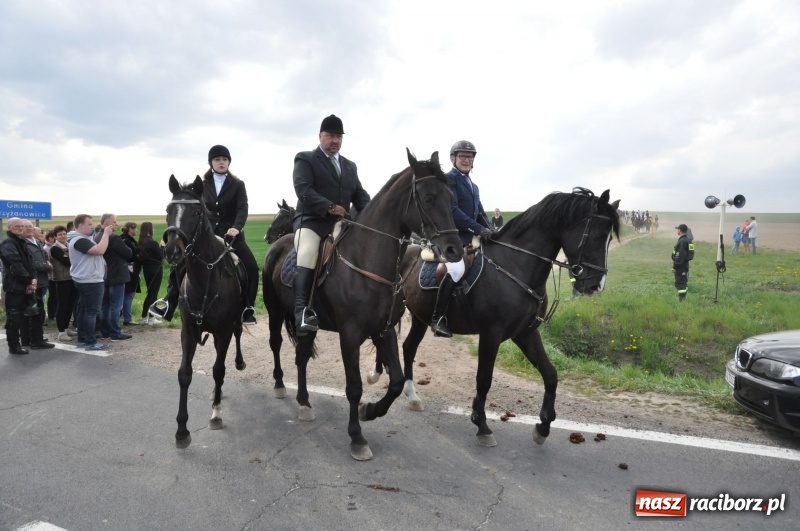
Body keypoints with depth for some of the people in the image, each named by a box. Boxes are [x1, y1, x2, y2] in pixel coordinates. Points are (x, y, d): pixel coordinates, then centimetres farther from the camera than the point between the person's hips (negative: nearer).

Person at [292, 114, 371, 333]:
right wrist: (329, 207, -21)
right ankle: (302, 311, -40)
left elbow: (360, 194, 17)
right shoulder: (305, 159, 5)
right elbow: (303, 190, -10)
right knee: (308, 253, -32)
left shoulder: (350, 165, 23)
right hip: (311, 220, -6)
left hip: (341, 223, 6)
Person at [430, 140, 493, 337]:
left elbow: (480, 214, 21)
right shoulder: (448, 179, -5)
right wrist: (479, 229, -20)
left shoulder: (473, 186, 21)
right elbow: (452, 210, -17)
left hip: (471, 237, 9)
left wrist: (490, 231, 1)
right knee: (457, 270, -29)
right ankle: (438, 318, -19)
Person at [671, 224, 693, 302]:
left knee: (680, 284, -8)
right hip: (685, 265, 10)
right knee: (684, 283, 16)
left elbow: (679, 256, -24)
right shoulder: (687, 240, 12)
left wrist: (674, 267, -19)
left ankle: (681, 300, -9)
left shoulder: (682, 241, -20)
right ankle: (683, 299, 25)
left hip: (680, 266, -10)